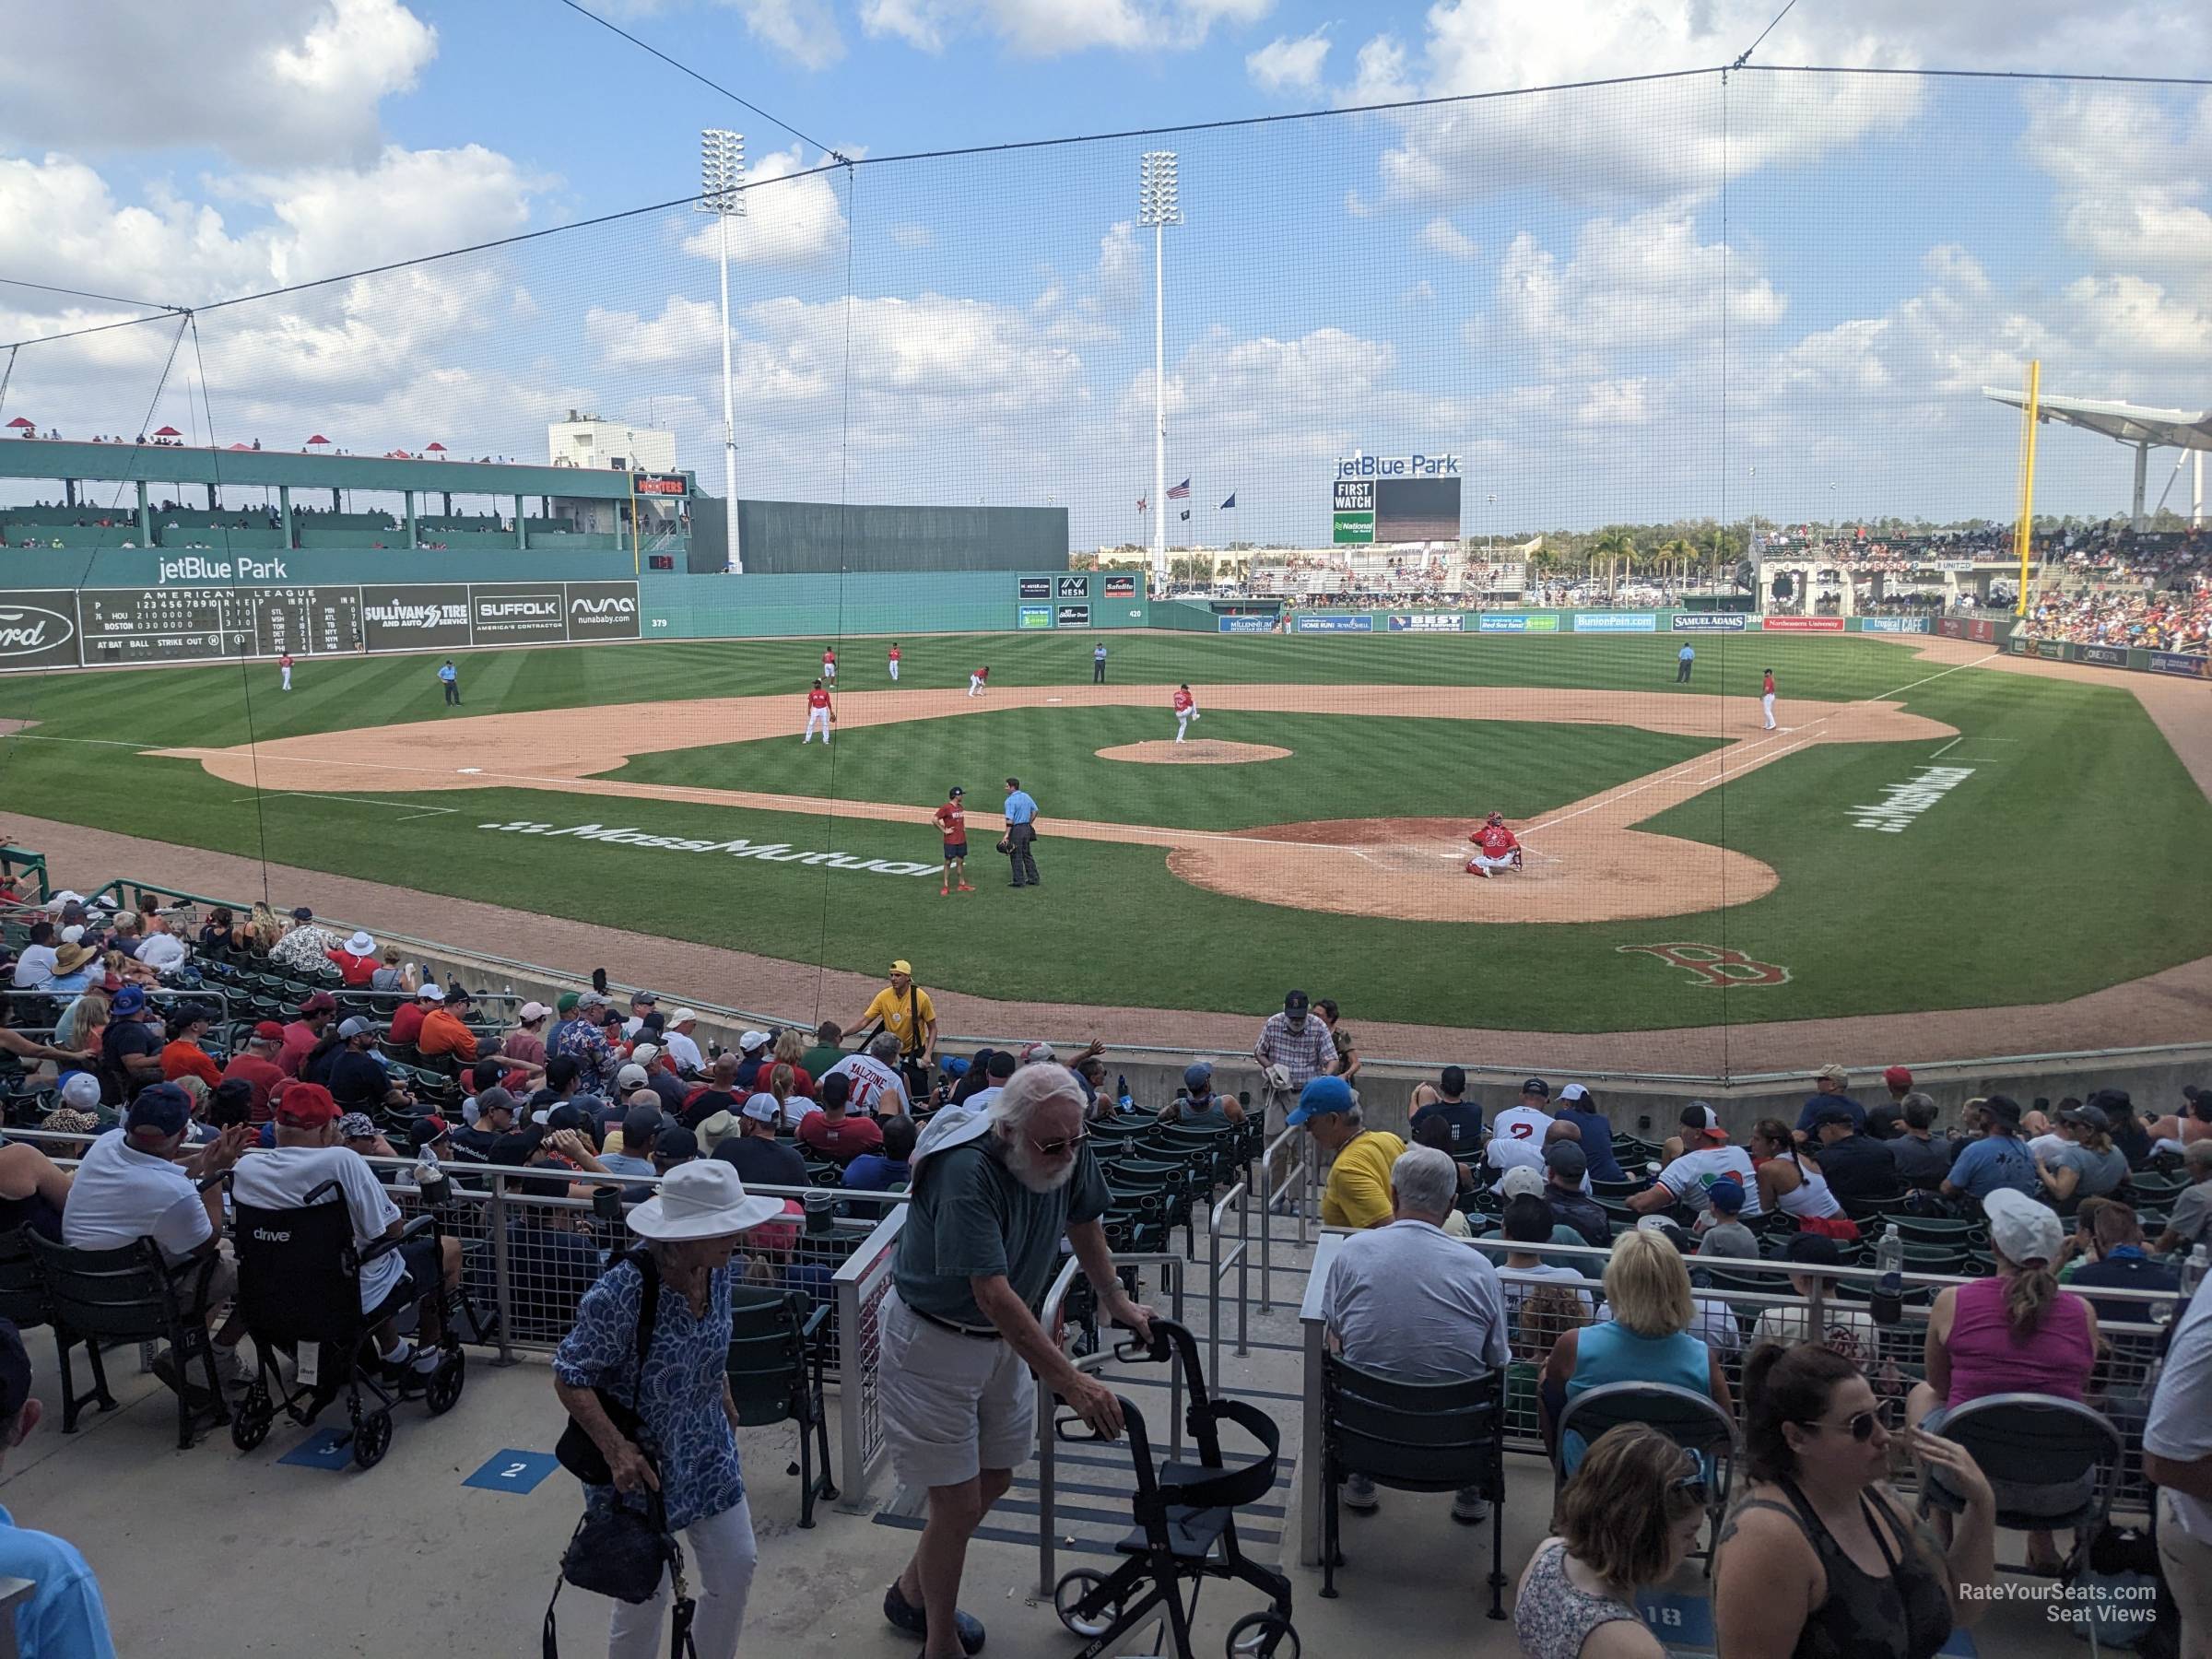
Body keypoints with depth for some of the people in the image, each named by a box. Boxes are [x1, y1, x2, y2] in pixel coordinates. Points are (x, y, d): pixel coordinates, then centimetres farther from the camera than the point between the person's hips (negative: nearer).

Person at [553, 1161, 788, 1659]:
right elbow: (569, 1379, -21)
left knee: (737, 1569, 14)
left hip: (707, 1452, 6)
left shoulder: (720, 1272, -10)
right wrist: (616, 1449, -27)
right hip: (637, 1464, -6)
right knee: (644, 1597, 7)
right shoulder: (622, 1292, -31)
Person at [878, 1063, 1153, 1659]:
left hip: (1003, 1338, 7)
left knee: (994, 1479, 18)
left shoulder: (1069, 1150, -13)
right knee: (959, 1502, -3)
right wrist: (1070, 1381, -39)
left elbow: (1083, 1223, 9)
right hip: (932, 1342, -7)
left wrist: (1117, 1301, 10)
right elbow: (994, 1296, -38)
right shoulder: (968, 1173, -35)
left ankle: (912, 1595, 41)